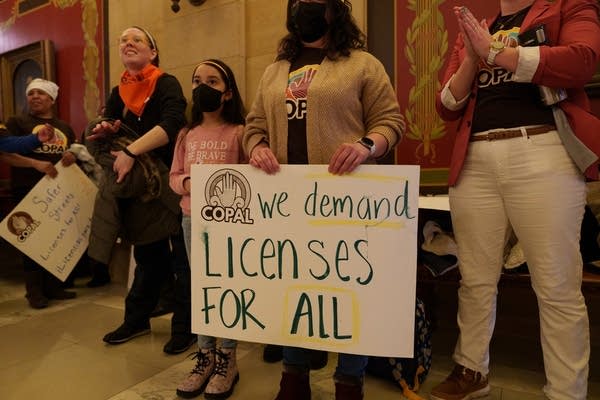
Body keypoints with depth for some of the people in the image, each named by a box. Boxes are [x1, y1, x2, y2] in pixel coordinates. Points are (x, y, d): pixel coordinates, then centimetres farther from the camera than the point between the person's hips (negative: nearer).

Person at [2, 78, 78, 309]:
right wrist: (36, 163, -26)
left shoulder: (64, 128, 16)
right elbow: (6, 154, -11)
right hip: (28, 190, -4)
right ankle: (34, 291, 8)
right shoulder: (17, 122, 1)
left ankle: (53, 286, 20)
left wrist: (72, 156, -8)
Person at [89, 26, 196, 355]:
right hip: (137, 187, 6)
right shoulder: (118, 93, 14)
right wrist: (104, 130, -8)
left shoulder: (166, 84, -5)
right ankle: (137, 319, 30)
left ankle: (186, 327, 13)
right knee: (147, 256, 16)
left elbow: (172, 124, -22)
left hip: (171, 183, -6)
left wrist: (131, 151, -24)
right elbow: (105, 132, 15)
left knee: (182, 258, 1)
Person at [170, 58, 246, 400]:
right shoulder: (187, 134, 12)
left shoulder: (238, 132, -4)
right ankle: (206, 356, 27)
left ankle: (227, 358, 20)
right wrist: (188, 183, -10)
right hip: (193, 219, 5)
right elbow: (173, 176, 10)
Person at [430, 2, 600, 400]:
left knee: (557, 286, -1)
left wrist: (493, 51, -7)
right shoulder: (472, 33, 22)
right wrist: (472, 60, -3)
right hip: (474, 162, 3)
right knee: (476, 279, 8)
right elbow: (448, 107, 13)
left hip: (543, 155, -3)